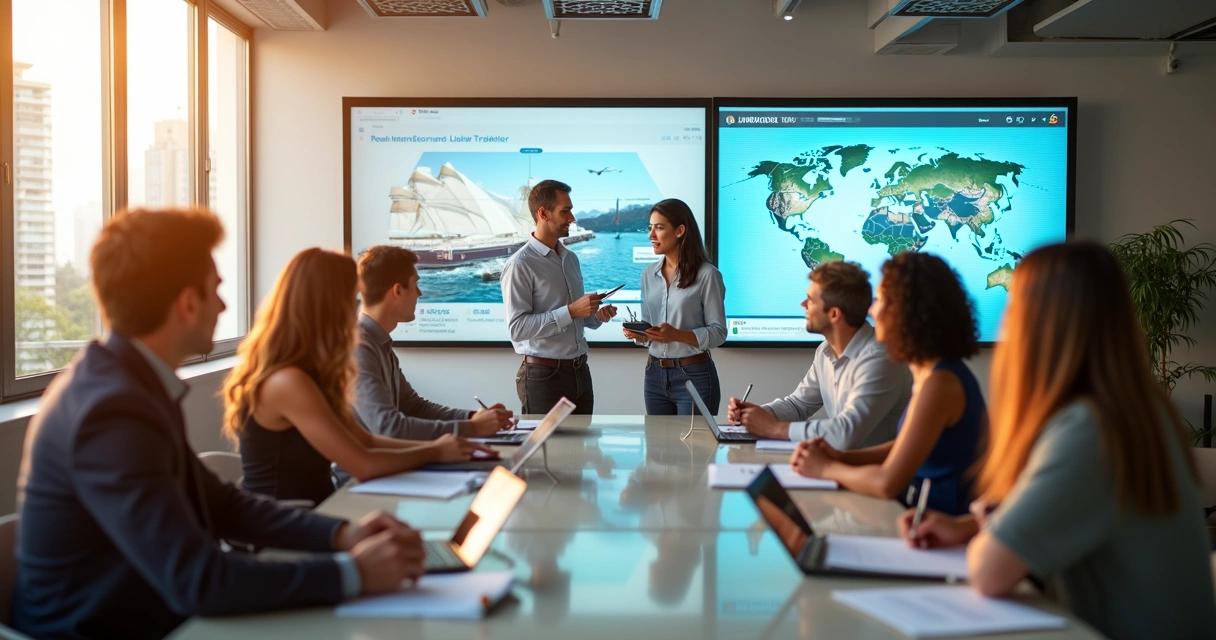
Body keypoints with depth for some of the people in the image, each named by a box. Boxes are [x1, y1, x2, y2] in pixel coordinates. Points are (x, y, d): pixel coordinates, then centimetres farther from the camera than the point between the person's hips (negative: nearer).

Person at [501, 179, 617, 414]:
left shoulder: (571, 258, 12)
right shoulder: (520, 265, -12)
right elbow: (517, 328, -20)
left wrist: (596, 316, 0)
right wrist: (570, 311, -24)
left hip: (580, 371, 7)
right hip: (543, 376, -7)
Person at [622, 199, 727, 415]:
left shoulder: (706, 274, -10)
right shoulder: (649, 274, 9)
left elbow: (718, 332, -10)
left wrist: (677, 334, -24)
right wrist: (639, 334, -6)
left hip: (694, 376, -5)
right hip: (654, 375, 6)